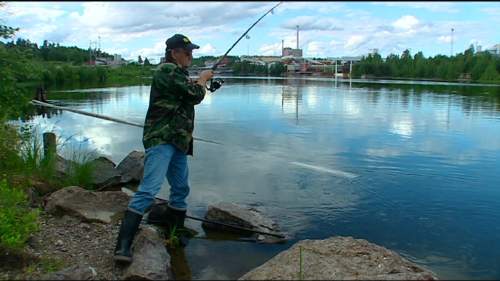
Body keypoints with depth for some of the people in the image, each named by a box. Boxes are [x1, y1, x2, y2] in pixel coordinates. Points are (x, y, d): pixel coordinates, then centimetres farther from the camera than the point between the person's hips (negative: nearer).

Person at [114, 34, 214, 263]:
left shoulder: (178, 74, 21)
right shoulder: (167, 70, -9)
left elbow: (189, 96, 30)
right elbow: (195, 95, -13)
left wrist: (200, 82, 17)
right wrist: (203, 79, 5)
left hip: (178, 141, 10)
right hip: (161, 139, -10)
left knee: (181, 189, 14)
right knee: (149, 189, -19)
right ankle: (123, 246, -20)